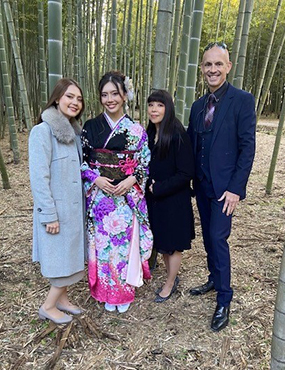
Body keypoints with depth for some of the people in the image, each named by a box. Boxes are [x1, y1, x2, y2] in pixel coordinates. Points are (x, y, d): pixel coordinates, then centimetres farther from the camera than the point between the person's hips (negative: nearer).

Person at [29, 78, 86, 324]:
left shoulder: (75, 131, 8)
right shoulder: (43, 131, -16)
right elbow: (38, 177, -19)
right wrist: (49, 215, -19)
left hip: (75, 206, 8)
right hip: (57, 209, -7)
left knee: (72, 256, 17)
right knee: (64, 259, 2)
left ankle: (62, 298, 35)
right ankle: (48, 307, 23)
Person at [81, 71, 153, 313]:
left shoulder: (136, 130, -1)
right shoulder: (91, 127, 1)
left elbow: (145, 164, 2)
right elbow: (81, 161, 3)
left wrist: (131, 180, -14)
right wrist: (96, 179, -12)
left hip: (128, 197, -1)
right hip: (99, 197, 1)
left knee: (125, 244, 8)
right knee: (103, 244, 10)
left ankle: (125, 291, 31)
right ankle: (107, 292, 31)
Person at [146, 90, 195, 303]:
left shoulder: (178, 135, -18)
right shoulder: (150, 133, 4)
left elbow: (186, 173, -19)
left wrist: (158, 188, -17)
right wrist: (148, 185, -3)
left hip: (174, 200, -7)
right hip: (154, 199, 7)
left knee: (172, 244, 10)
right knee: (161, 241, 18)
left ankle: (170, 284, 31)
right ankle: (173, 278, 39)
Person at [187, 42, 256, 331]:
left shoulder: (242, 101, -9)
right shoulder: (198, 106, 10)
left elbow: (247, 148, -13)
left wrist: (235, 188, -17)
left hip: (225, 186, -6)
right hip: (201, 185, 6)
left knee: (218, 238, -6)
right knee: (208, 237, 16)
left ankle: (224, 301, 10)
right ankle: (214, 280, 37)